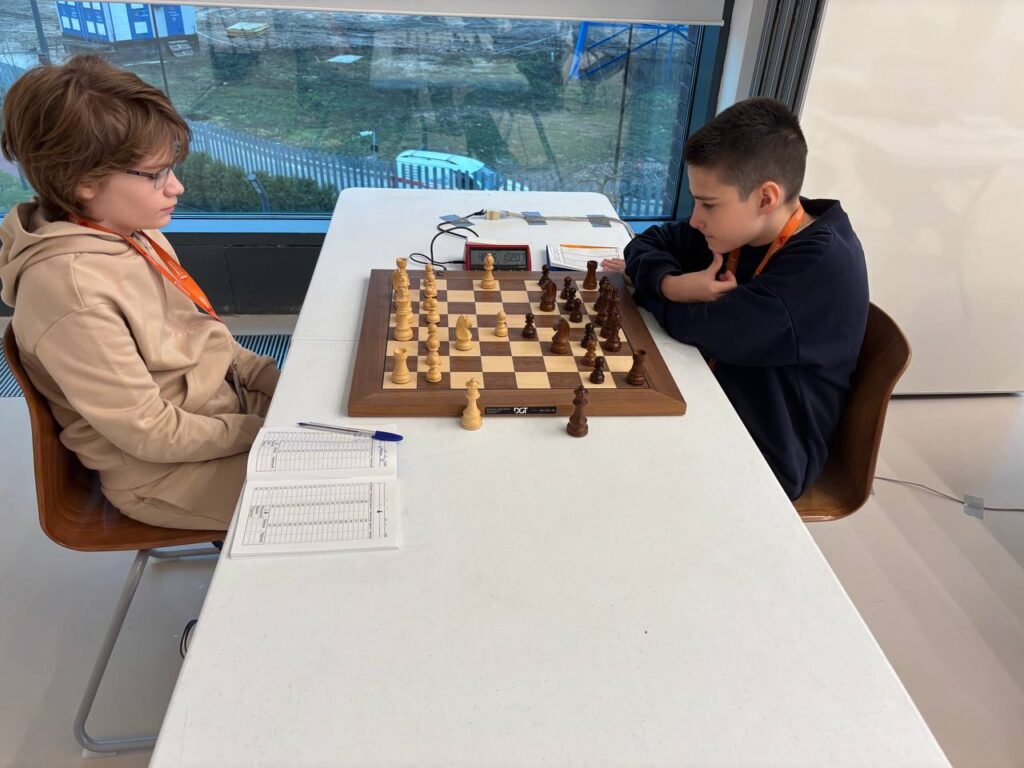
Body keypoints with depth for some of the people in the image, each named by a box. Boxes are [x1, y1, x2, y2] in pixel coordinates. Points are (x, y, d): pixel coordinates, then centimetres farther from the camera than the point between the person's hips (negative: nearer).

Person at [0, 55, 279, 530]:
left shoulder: (130, 230, -4)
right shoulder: (71, 289, -28)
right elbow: (151, 434, -24)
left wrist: (274, 379, -3)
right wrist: (264, 432, -16)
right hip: (167, 473, -7)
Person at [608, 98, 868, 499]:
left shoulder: (825, 268, -27)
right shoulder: (740, 224, -3)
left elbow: (705, 328, -30)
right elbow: (647, 242, 4)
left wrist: (647, 283, -12)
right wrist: (669, 283, -18)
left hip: (758, 462, -7)